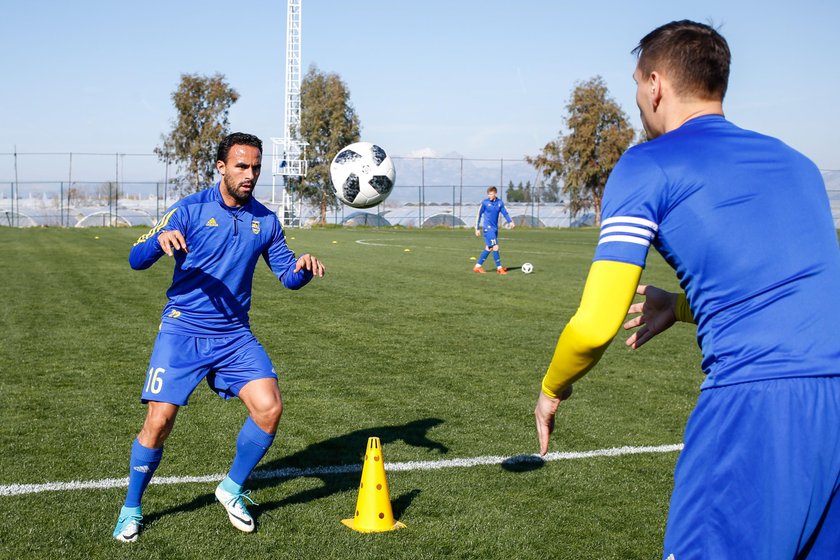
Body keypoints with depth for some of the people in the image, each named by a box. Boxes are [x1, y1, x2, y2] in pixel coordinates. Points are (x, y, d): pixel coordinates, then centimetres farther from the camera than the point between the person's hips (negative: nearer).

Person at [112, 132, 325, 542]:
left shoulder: (265, 220, 6)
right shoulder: (190, 209, -5)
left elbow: (288, 277, 11)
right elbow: (136, 260, -10)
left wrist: (303, 268, -13)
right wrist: (160, 240, -32)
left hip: (234, 335, 3)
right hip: (183, 331, -3)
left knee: (269, 408, -11)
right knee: (159, 421, -9)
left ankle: (232, 489, 13)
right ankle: (131, 509, 15)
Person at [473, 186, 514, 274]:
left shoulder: (500, 202, 6)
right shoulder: (484, 202, -7)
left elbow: (505, 213, 9)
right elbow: (479, 215, -1)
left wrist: (510, 222, -9)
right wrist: (477, 228, -1)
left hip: (495, 228, 6)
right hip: (487, 228, -6)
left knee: (489, 248, 9)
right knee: (495, 247, -11)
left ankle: (477, 266, 18)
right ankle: (499, 268, -3)